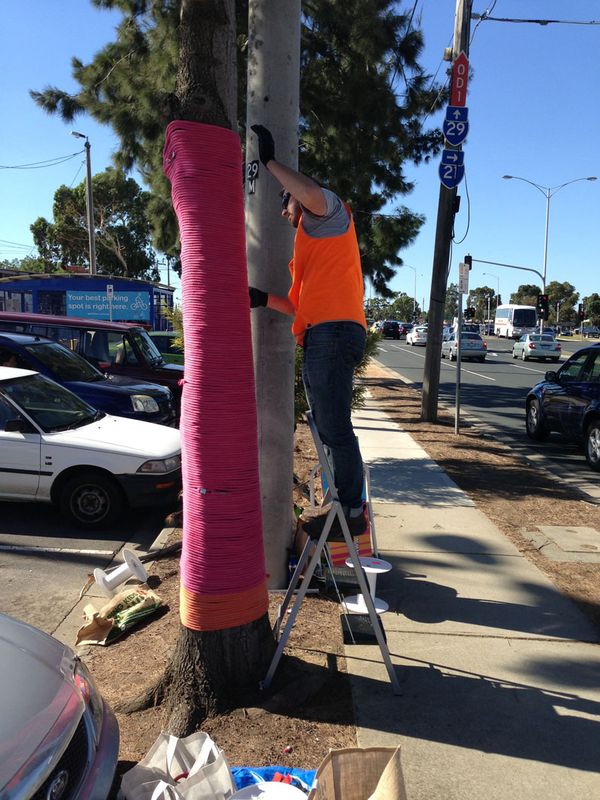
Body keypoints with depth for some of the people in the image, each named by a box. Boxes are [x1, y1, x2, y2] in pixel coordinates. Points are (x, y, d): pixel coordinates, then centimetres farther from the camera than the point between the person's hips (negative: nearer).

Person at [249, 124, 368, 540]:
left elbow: (313, 194, -20)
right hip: (323, 338, 10)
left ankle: (352, 512, -5)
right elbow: (302, 305, 26)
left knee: (335, 429, -11)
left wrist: (270, 160, -10)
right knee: (331, 430, 12)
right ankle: (347, 506, 18)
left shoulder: (328, 212, 8)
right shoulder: (311, 244, 34)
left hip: (333, 333, -10)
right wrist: (264, 299, 14)